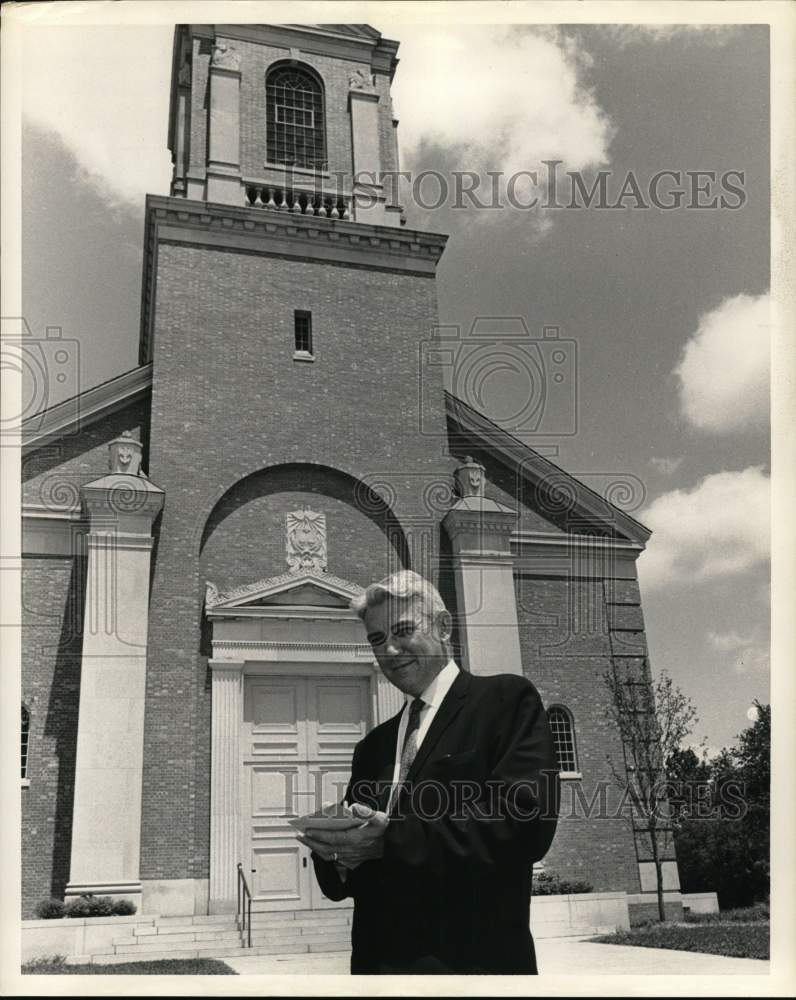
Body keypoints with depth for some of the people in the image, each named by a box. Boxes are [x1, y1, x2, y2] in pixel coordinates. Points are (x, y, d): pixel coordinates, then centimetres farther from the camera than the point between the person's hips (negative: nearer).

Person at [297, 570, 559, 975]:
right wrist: (337, 851, -10)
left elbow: (525, 819, -19)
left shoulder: (507, 699, -6)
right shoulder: (373, 747, 14)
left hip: (472, 957, -5)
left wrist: (391, 841, -22)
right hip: (379, 958, 6)